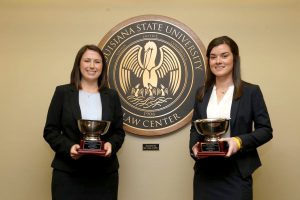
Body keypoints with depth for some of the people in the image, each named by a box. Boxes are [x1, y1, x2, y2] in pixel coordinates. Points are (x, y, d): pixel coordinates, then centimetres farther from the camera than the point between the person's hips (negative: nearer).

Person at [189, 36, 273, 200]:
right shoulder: (202, 93, 9)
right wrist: (194, 146, -6)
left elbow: (266, 130, -3)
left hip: (236, 173, -3)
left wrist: (239, 141, -19)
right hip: (205, 172, 4)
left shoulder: (251, 91, -3)